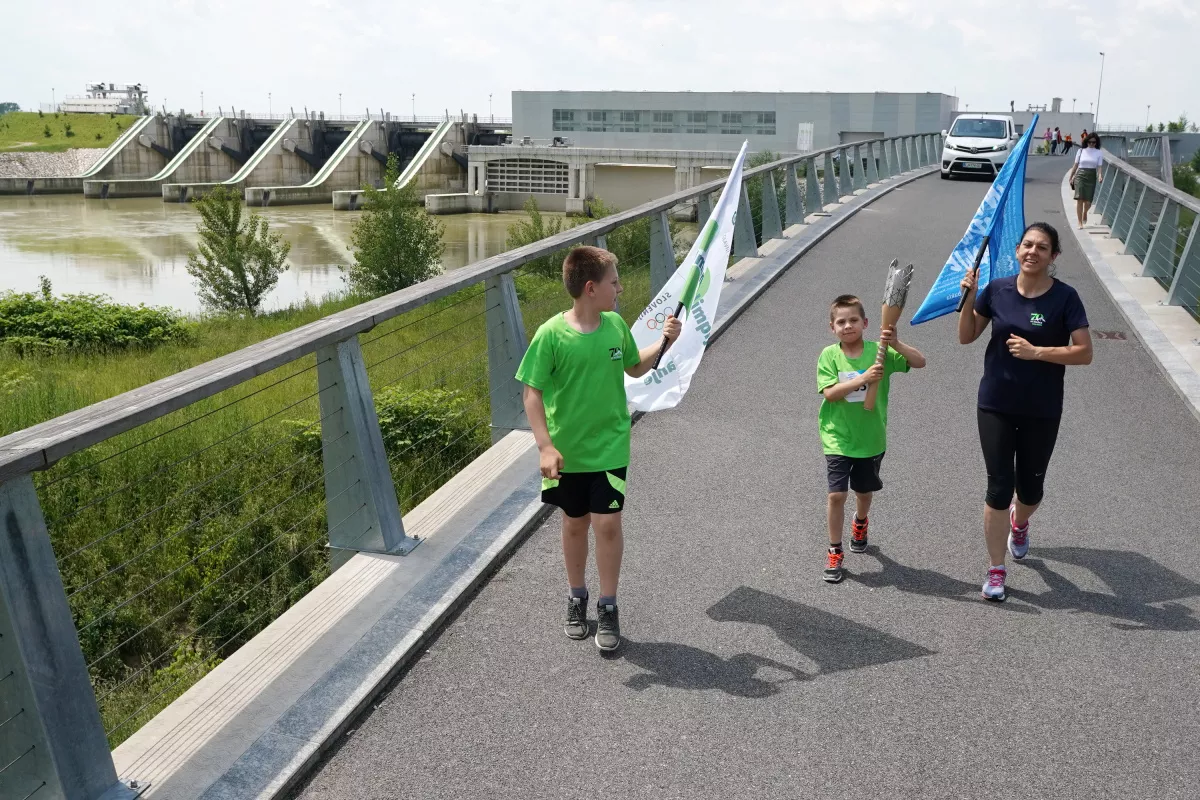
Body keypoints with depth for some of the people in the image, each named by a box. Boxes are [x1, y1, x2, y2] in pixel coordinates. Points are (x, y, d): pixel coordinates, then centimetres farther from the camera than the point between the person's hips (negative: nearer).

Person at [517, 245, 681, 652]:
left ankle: (608, 607, 14)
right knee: (575, 524, 14)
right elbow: (532, 392, -13)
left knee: (608, 524, -1)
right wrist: (545, 446, -20)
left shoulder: (616, 325, -4)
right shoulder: (552, 334, -17)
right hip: (567, 452, -2)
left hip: (609, 448, 2)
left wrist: (664, 341, 0)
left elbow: (635, 368, 15)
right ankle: (577, 597, 34)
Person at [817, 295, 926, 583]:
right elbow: (830, 393, -19)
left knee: (865, 492, 20)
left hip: (871, 438, 2)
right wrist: (863, 379, -30)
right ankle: (834, 553, 7)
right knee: (837, 494, -8)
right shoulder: (829, 355, -9)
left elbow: (920, 362, -15)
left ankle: (860, 524, 53)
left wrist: (896, 344, -31)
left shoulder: (879, 351, -8)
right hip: (838, 438, -2)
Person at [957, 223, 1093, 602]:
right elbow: (966, 337, 6)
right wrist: (969, 298, -9)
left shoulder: (1065, 297, -10)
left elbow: (1084, 352, -12)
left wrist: (1036, 351, -22)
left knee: (1030, 488, 13)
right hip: (995, 406, 1)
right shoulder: (997, 290, -2)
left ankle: (1019, 522, 51)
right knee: (999, 488, 0)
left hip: (1041, 412, -1)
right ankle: (996, 570, 13)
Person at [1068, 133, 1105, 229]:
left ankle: (1085, 213, 34)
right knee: (1080, 199, -10)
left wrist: (1100, 175, -21)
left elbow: (1100, 166, -3)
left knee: (1088, 201, -3)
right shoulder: (1081, 151, 6)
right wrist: (1070, 177, 10)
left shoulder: (1099, 153, 4)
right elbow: (1075, 165, 10)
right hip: (1080, 175, 0)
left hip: (1091, 177, 0)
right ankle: (1080, 223, -5)